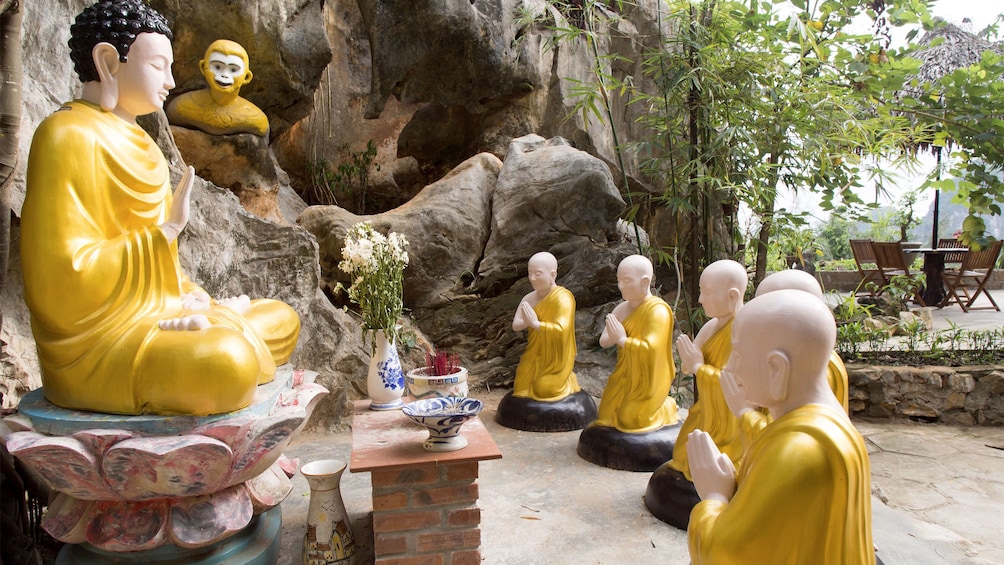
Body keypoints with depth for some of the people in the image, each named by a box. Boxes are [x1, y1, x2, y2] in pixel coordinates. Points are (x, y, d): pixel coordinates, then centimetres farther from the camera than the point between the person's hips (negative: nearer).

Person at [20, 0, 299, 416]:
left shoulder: (131, 139, 15)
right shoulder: (70, 137, -13)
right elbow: (63, 278, -21)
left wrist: (189, 298, 3)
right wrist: (167, 231, -19)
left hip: (158, 314, 9)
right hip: (98, 340, -9)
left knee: (283, 321, 12)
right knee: (230, 364, -35)